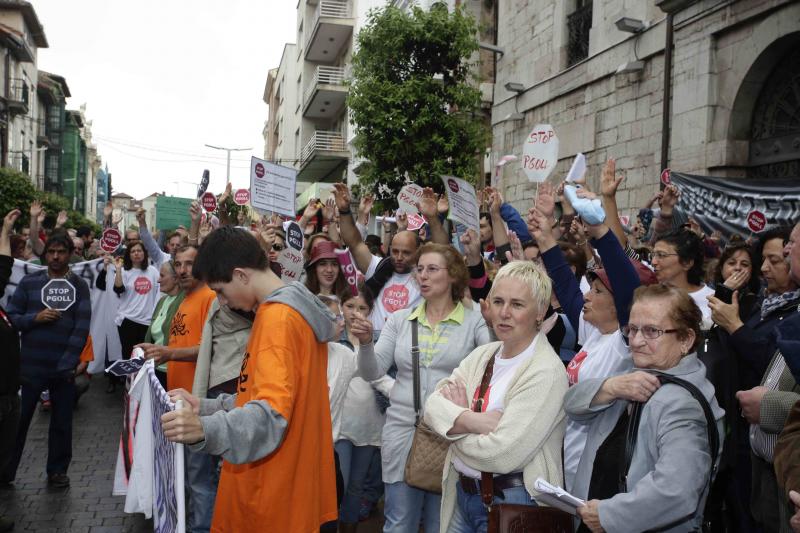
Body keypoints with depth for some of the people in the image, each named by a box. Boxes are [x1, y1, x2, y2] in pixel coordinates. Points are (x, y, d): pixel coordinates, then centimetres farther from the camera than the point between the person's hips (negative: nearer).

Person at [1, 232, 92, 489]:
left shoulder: (79, 286, 0)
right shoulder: (29, 282, 2)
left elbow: (82, 328, -7)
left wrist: (68, 363, -14)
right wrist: (35, 318, -16)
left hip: (63, 367, 0)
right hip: (30, 365, 0)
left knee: (62, 422, 11)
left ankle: (57, 470, 26)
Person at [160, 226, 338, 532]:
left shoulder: (278, 316, -20)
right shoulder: (292, 310, 12)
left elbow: (272, 413, -29)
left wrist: (205, 429, -43)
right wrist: (206, 408, 10)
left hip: (271, 495, -10)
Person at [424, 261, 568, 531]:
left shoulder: (546, 372, -18)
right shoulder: (482, 354, 5)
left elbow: (502, 455, -25)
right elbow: (433, 405, -6)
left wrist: (456, 419, -9)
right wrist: (474, 421, -24)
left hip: (512, 501, -6)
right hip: (461, 491, 7)